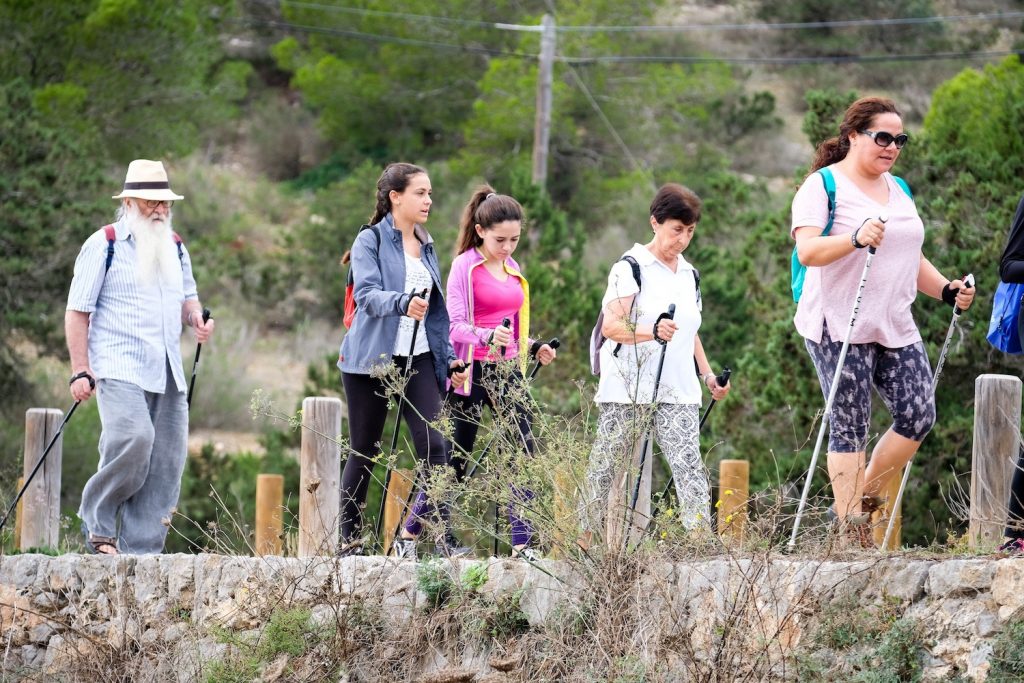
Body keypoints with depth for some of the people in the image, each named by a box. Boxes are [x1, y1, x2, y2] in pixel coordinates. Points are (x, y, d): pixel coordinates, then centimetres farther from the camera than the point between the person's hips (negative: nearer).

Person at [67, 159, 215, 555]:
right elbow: (78, 311, -2)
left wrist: (196, 317, 4)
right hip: (119, 368, -7)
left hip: (168, 374, 7)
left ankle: (142, 549, 5)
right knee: (133, 438, -27)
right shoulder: (104, 246, -1)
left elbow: (186, 297, 29)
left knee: (166, 462, 0)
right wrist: (80, 371, -9)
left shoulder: (175, 248, 18)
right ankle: (97, 524, -8)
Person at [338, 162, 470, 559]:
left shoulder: (426, 247, 15)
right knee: (364, 451, 3)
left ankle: (441, 536, -14)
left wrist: (448, 356, 14)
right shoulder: (371, 241, -4)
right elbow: (367, 293, -20)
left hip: (418, 359, 5)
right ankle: (348, 540, 14)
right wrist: (402, 303, -39)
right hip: (372, 358, -5)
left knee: (434, 446, -11)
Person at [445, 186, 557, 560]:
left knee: (523, 452, -4)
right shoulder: (465, 266, -7)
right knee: (456, 457, 1)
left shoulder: (512, 269, 13)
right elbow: (455, 325, -16)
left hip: (507, 371, 6)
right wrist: (487, 337, -34)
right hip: (472, 372, -6)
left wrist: (534, 347, 6)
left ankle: (522, 541, -4)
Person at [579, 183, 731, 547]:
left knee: (689, 465, -10)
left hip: (677, 393, 5)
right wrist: (652, 333, -33)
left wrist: (707, 374, 15)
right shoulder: (630, 267, -3)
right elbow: (610, 325, -16)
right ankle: (584, 539, 10)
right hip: (628, 390, -5)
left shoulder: (689, 274, 17)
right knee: (606, 469, 0)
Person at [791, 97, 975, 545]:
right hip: (838, 327, -7)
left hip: (896, 327, 7)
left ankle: (860, 500, 14)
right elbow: (807, 251, -18)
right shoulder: (822, 186, -5)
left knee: (918, 416, -2)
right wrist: (856, 238, -34)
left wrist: (945, 289, 10)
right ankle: (850, 527, -3)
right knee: (850, 428, -7)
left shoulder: (898, 190, 18)